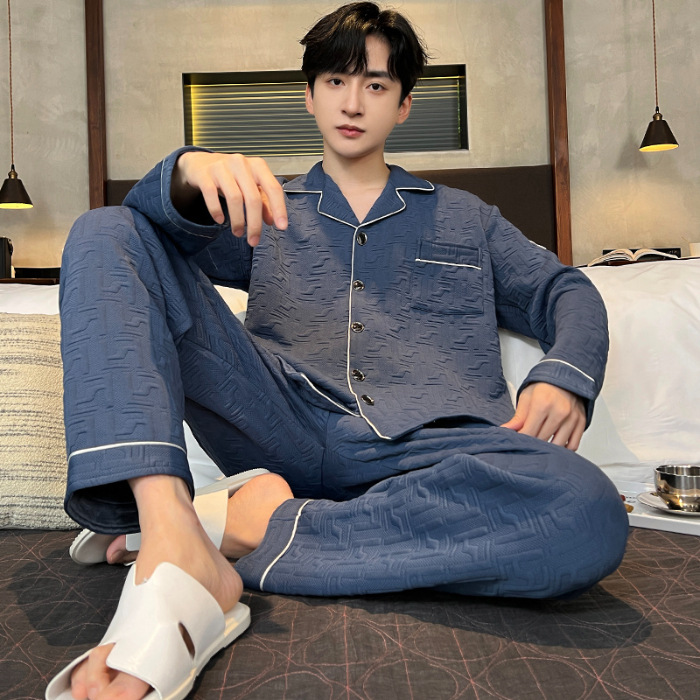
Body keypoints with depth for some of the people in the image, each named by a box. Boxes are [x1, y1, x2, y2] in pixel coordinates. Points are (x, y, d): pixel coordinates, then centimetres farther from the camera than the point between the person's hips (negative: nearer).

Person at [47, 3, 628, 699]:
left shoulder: (463, 218, 28)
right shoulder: (268, 210, 25)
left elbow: (567, 293, 23)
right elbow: (160, 218, 8)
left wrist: (564, 377, 0)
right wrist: (192, 171, -18)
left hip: (422, 446, 0)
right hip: (282, 426, 1)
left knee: (588, 513, -32)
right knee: (105, 232, -10)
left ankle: (253, 530, -23)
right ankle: (171, 531, -32)